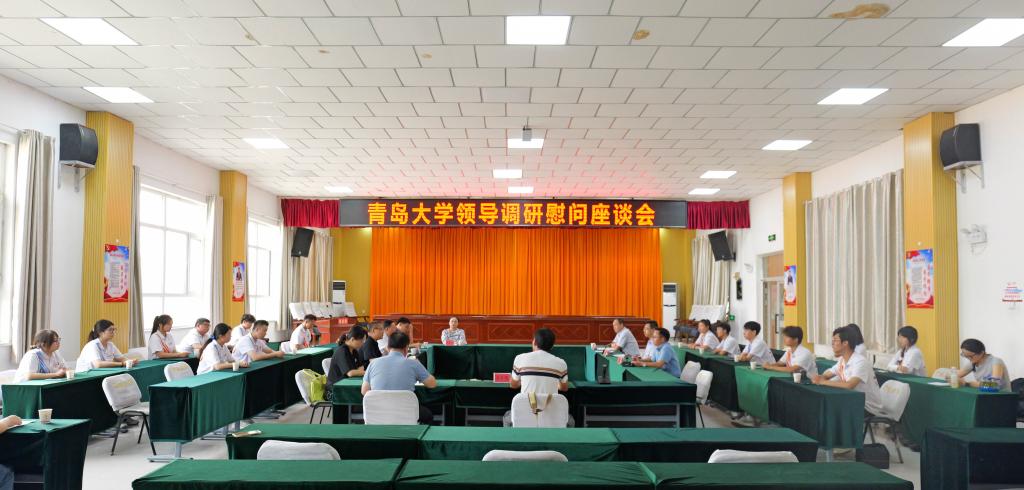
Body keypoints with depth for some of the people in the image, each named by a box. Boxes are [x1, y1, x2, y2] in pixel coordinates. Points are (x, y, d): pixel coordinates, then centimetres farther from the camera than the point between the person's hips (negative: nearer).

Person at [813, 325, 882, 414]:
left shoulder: (860, 362, -23)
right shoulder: (842, 360, 4)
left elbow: (849, 385, -37)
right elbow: (825, 376, 7)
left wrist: (823, 382, -28)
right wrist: (819, 379, -18)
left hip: (869, 408, -7)